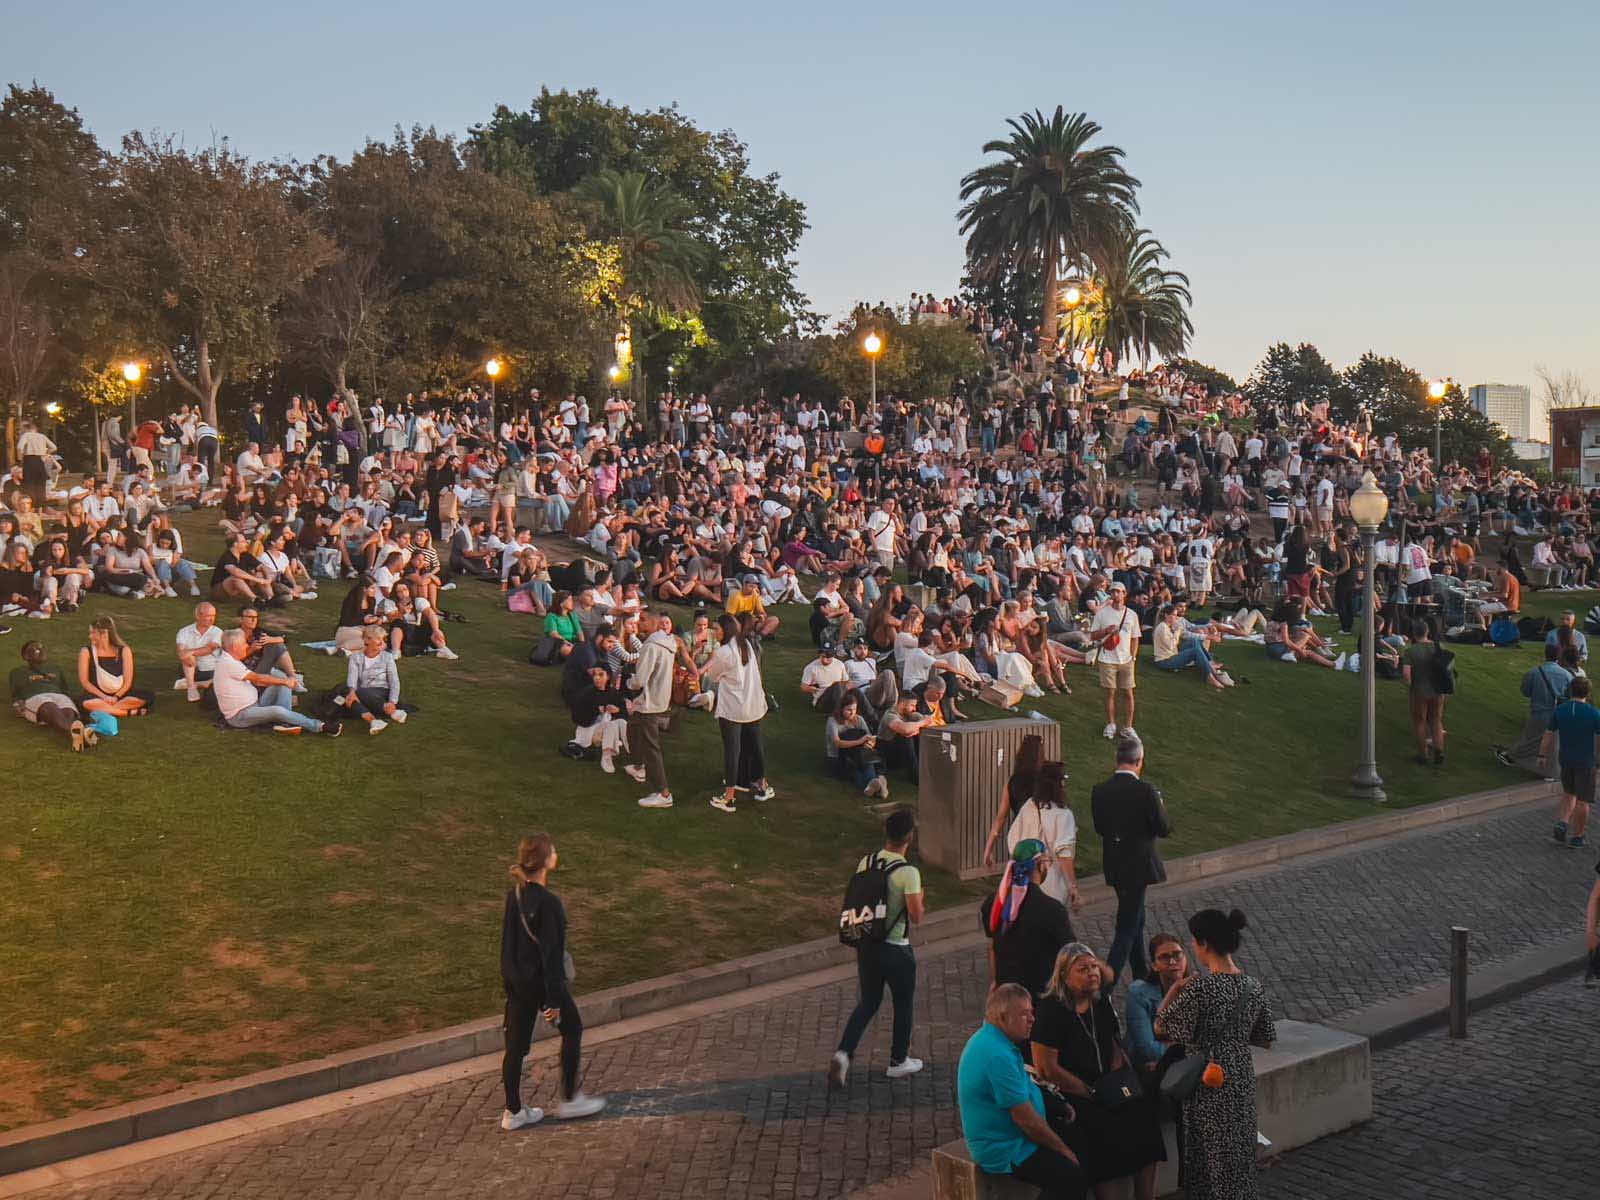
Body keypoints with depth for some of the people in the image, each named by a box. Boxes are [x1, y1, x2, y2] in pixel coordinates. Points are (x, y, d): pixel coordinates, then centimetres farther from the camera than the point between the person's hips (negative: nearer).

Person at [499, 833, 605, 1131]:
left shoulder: (514, 893, 0)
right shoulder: (548, 902, -24)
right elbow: (551, 953, -21)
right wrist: (554, 999, -16)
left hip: (514, 980, 7)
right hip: (541, 980, -7)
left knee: (516, 1044, 14)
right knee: (572, 1029, 15)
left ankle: (513, 1112, 23)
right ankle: (569, 1100, 23)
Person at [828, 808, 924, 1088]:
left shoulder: (865, 863, -2)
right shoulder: (908, 873, -20)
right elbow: (916, 917, -19)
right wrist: (919, 897, 2)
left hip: (866, 945, 5)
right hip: (895, 950, -5)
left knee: (868, 1002, 19)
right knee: (903, 1004, 17)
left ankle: (843, 1052, 2)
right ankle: (898, 1061, 31)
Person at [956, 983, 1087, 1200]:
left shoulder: (985, 1038, 8)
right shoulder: (998, 1056, -26)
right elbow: (1025, 1118, -24)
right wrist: (1063, 1150, -11)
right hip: (1005, 1153, -11)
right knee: (1073, 1179, -21)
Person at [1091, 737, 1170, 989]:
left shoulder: (1099, 791, -4)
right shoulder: (1145, 792, -20)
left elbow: (1099, 828, 4)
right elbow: (1164, 829, -12)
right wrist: (1160, 806, 6)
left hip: (1113, 865, 6)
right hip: (1138, 865, -6)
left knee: (1135, 918, 24)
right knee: (1127, 927, 0)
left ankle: (1142, 977, 38)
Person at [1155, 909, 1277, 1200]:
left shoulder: (1199, 988, -22)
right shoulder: (1253, 987, -1)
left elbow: (1162, 1029, -16)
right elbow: (1266, 1039, 8)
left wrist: (1173, 991, -6)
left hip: (1208, 1085, -6)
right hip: (1242, 1080, 6)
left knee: (1209, 1155, 7)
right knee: (1238, 1146, 21)